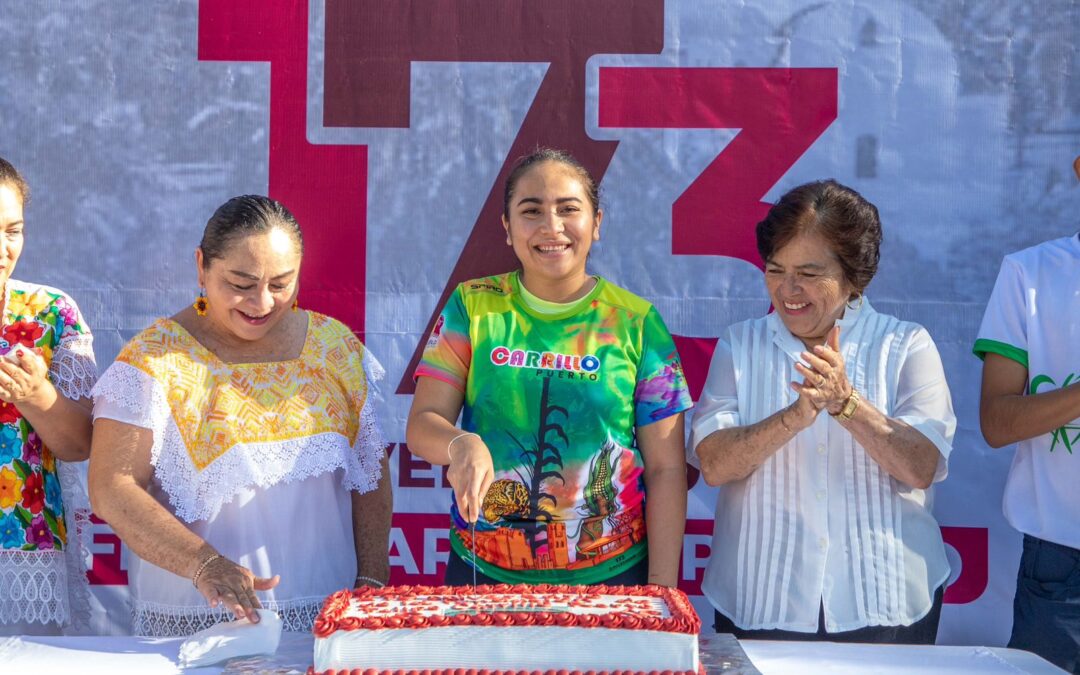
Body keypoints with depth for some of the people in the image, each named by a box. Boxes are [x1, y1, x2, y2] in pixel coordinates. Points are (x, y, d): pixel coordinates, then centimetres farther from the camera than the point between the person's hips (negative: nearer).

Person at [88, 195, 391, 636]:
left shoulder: (335, 347, 4)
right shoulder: (156, 360, -6)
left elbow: (371, 473, 7)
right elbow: (112, 489, -12)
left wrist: (372, 580, -2)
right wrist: (203, 563, -25)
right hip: (193, 617, -2)